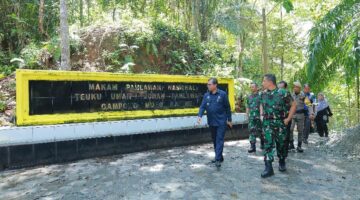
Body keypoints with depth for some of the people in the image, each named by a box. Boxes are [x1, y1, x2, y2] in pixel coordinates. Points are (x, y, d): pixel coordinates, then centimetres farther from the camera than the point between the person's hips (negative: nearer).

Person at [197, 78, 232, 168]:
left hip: (221, 122, -5)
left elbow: (227, 108, -2)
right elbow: (202, 106, 0)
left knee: (219, 140, -7)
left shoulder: (222, 94, -7)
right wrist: (199, 116, -18)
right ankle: (219, 157, 29)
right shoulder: (206, 95, 4)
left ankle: (218, 159, -7)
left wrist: (229, 120, 0)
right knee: (214, 140, 14)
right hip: (211, 122, 5)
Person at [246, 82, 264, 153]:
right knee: (252, 131, -1)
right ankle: (252, 147, 0)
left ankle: (262, 144, 30)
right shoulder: (249, 97, 11)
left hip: (259, 116, -3)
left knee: (260, 131, 9)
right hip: (251, 117, 4)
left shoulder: (260, 96, -3)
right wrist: (247, 115, 9)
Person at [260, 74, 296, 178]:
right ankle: (268, 168, -4)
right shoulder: (264, 94, 3)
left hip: (280, 123, -2)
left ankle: (282, 162, 35)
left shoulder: (283, 93, -11)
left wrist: (288, 118, -6)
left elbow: (294, 105, -3)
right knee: (268, 144, -5)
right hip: (267, 123, 3)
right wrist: (262, 115, 9)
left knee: (281, 144, 11)